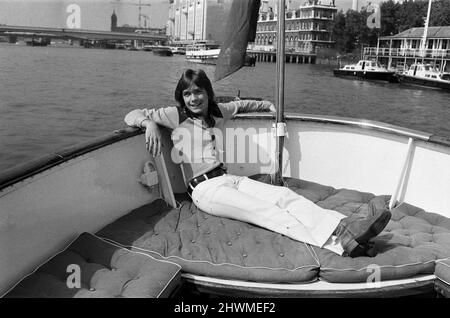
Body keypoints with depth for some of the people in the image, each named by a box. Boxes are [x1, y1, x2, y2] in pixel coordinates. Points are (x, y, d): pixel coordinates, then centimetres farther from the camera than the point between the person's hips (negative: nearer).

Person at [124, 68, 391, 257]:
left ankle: (345, 226, -38)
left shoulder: (217, 112, 17)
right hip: (205, 188, -6)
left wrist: (268, 105, 40)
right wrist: (150, 124, -23)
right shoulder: (176, 116, 2)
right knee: (266, 211, -27)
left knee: (284, 195, -20)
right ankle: (340, 243, -44)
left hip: (229, 179, 6)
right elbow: (133, 115, -1)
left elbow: (239, 105, 39)